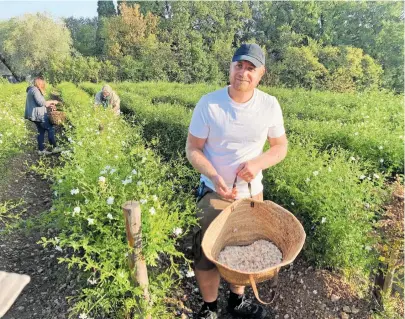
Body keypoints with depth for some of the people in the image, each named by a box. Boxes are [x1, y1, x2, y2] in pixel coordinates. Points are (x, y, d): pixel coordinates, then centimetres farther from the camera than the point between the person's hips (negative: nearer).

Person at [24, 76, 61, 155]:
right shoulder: (35, 90, -13)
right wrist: (52, 101, -9)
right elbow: (41, 103, -20)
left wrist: (50, 106, 11)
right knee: (50, 129, -3)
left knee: (41, 131, 12)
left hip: (36, 115, 10)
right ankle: (54, 147, 2)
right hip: (39, 115, -10)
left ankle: (41, 150, 14)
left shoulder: (33, 90, 19)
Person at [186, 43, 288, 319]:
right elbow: (192, 149, -10)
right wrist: (213, 176, -27)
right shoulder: (208, 104, -15)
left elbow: (281, 147, 2)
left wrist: (258, 163, -19)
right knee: (207, 255, 8)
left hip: (252, 192, 3)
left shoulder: (270, 105, -8)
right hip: (215, 192, -2)